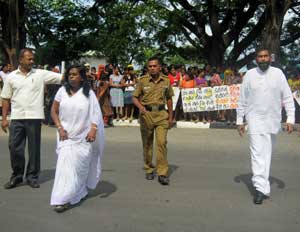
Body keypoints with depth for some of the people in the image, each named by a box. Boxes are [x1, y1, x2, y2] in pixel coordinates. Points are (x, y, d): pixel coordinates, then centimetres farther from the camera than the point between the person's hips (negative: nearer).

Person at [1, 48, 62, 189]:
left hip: (34, 117, -1)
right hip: (16, 118, 1)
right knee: (15, 147, 5)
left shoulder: (40, 74, 1)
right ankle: (17, 176, 22)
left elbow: (62, 78, -5)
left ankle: (32, 176, 18)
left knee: (34, 148, 5)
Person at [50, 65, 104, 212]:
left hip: (83, 136, -1)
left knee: (80, 165, 3)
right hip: (66, 135, 1)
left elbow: (95, 113, -6)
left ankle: (68, 197, 16)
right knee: (65, 163, -4)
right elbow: (54, 111, 6)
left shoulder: (88, 93, -3)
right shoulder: (62, 91, 2)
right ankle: (63, 198, 9)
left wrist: (93, 130, -19)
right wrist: (60, 128, -6)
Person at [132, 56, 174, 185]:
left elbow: (169, 99, 13)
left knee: (162, 142, -11)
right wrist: (140, 107, -19)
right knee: (147, 143, 8)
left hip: (161, 114, 0)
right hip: (146, 113, 0)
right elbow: (135, 97, 2)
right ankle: (149, 170, 26)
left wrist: (170, 116, 11)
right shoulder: (143, 81, -1)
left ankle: (162, 173, -7)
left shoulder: (166, 80, 5)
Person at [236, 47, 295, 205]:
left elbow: (287, 97, 1)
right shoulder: (249, 75, -1)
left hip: (272, 120, 2)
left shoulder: (278, 73, 0)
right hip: (255, 120, -2)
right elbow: (242, 100, 4)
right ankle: (261, 188, -9)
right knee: (258, 154, -9)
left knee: (267, 154, 10)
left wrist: (290, 119, -5)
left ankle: (260, 185, 23)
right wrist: (239, 120, 4)